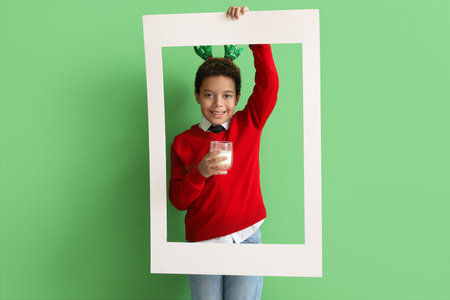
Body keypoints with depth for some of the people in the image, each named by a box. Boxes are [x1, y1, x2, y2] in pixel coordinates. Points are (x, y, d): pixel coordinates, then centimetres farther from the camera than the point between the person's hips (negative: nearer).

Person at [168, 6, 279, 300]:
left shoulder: (249, 125, 3)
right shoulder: (183, 142, 1)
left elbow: (268, 82, -10)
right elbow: (178, 200, -2)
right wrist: (200, 172, -22)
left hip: (246, 240, 0)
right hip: (203, 243, 0)